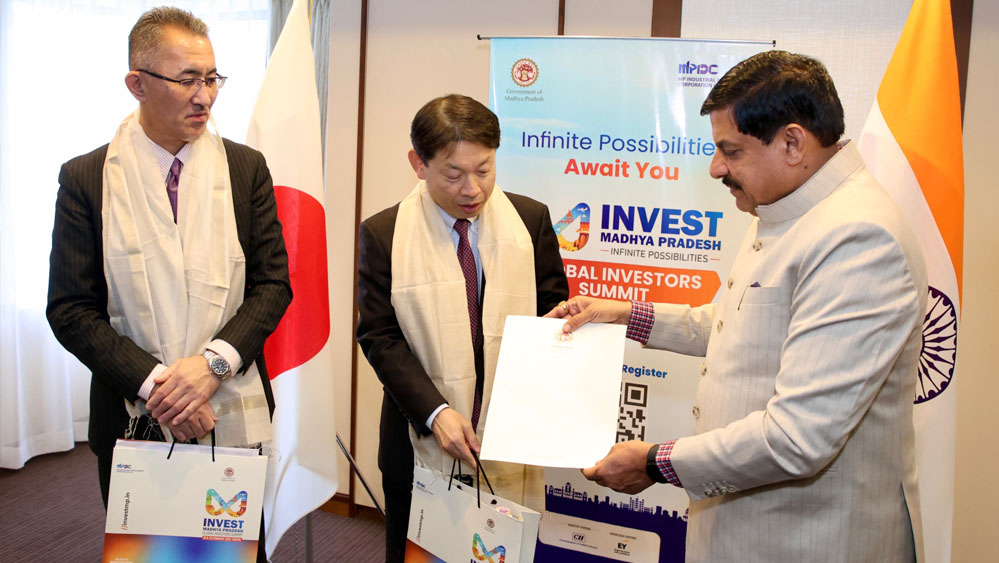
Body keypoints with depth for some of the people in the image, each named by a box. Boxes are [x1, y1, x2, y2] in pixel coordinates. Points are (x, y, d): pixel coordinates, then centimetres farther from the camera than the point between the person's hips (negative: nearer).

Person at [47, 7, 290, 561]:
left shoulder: (246, 167, 1)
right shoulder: (86, 177, -3)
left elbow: (273, 283, -1)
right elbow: (70, 309, -5)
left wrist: (213, 362, -15)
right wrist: (153, 384, -17)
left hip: (232, 416, 1)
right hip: (132, 419, -1)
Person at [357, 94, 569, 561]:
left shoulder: (530, 219, 0)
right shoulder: (382, 233, -4)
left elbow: (553, 311, 5)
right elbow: (379, 337, -6)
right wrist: (435, 412, -19)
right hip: (422, 445, 0)